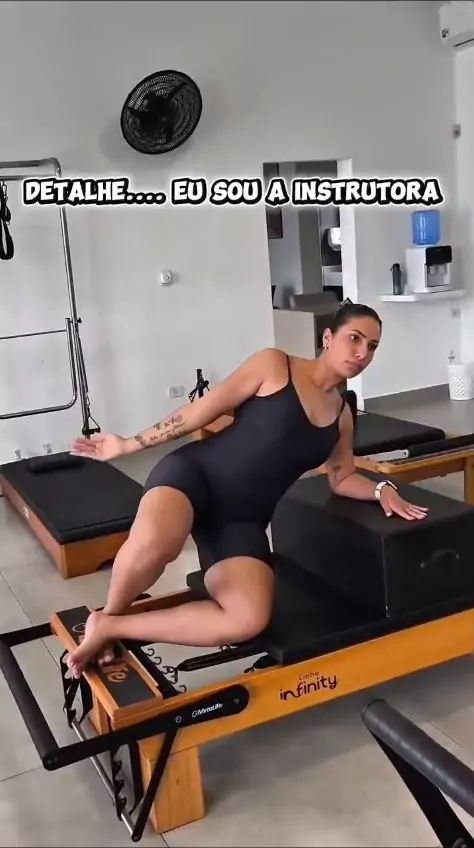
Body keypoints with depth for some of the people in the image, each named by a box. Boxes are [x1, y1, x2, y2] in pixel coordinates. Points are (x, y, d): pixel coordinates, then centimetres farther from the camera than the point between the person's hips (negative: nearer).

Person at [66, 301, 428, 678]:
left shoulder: (342, 414, 16)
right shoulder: (274, 365, -1)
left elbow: (342, 478, 26)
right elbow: (202, 411, -1)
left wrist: (382, 490, 4)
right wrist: (129, 444, 3)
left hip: (243, 518, 5)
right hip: (193, 471, -5)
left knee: (249, 621, -24)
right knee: (154, 544, -42)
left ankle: (109, 629, -10)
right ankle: (107, 616, -7)